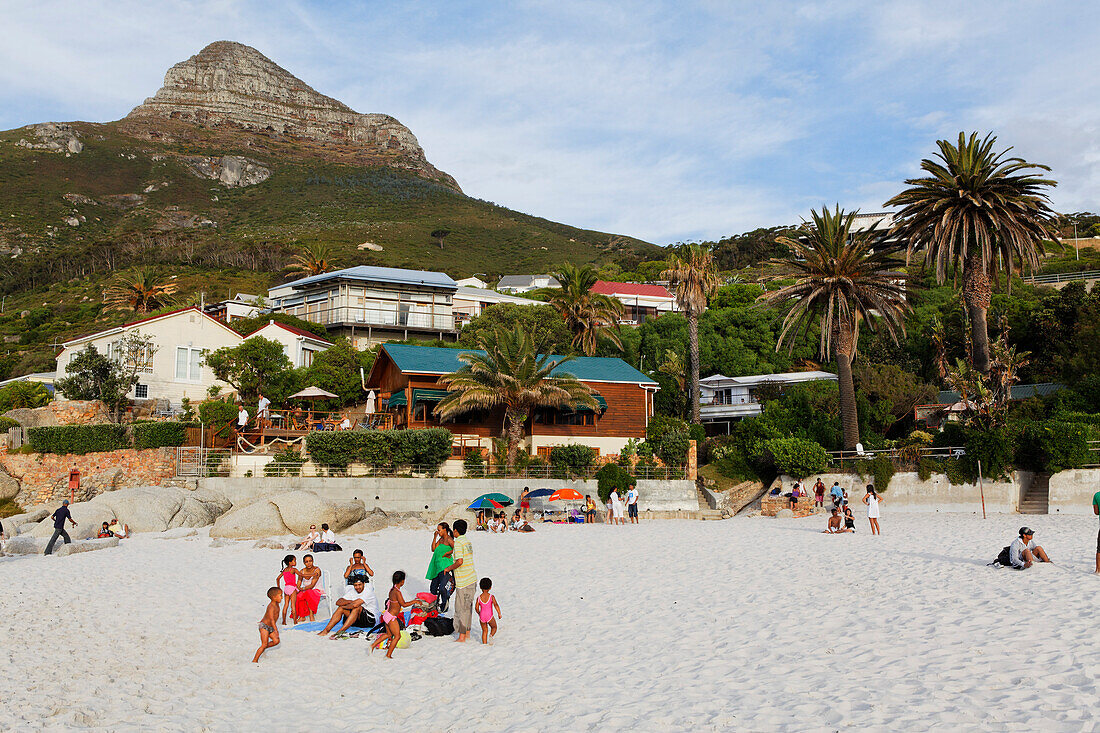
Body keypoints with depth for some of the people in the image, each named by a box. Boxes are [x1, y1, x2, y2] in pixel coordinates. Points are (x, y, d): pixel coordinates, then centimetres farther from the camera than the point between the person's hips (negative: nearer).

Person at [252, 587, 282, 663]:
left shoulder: (276, 604, 6)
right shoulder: (271, 606, -24)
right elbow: (271, 619, -34)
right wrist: (276, 630, -41)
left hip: (270, 627, 9)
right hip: (264, 626, -9)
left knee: (276, 641, -2)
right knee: (264, 644, -12)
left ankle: (263, 648, 18)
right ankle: (255, 660, -7)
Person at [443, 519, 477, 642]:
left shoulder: (458, 542, -15)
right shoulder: (467, 540, 11)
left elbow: (460, 561, -24)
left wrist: (449, 568, -9)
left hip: (463, 581, -8)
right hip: (472, 578, 8)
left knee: (461, 608, -2)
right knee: (468, 607, 16)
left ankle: (462, 636, 1)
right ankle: (467, 632, 24)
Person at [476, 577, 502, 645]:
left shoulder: (479, 598, -1)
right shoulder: (491, 597, -7)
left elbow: (477, 608, 0)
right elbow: (496, 605, -17)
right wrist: (499, 614, -14)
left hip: (482, 616, 2)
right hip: (489, 616, -2)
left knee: (484, 631, 16)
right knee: (494, 627, 19)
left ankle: (484, 644, 13)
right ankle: (491, 635, -10)